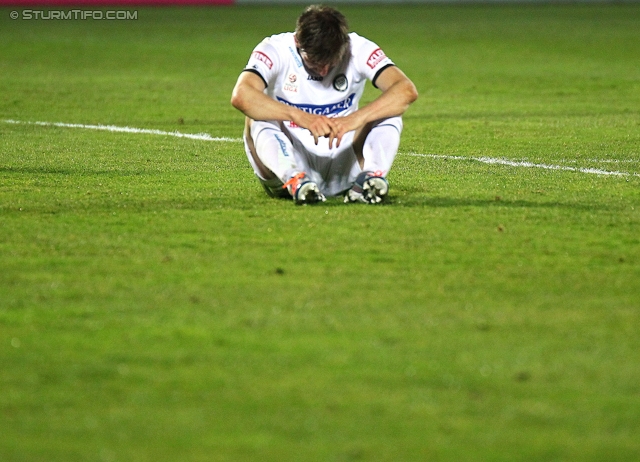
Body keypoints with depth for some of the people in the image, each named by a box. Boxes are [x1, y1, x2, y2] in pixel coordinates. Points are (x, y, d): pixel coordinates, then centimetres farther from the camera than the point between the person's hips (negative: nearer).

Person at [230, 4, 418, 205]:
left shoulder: (359, 50, -9)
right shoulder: (275, 49, -14)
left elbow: (407, 90, -24)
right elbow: (241, 96, -33)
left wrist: (355, 118, -39)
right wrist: (300, 117, -44)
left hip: (342, 167, 2)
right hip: (291, 164, -1)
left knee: (390, 113, -19)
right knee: (258, 119, -28)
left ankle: (372, 176, -41)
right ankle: (295, 182, -48)